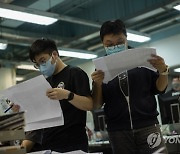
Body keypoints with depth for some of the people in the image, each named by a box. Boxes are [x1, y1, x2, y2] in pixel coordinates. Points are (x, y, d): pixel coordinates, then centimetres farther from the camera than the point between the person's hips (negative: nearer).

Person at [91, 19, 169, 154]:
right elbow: (96, 105, 4)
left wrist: (163, 71, -9)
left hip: (147, 126, -1)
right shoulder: (102, 69, 6)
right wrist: (97, 84, -13)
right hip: (118, 132, 1)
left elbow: (159, 88, 10)